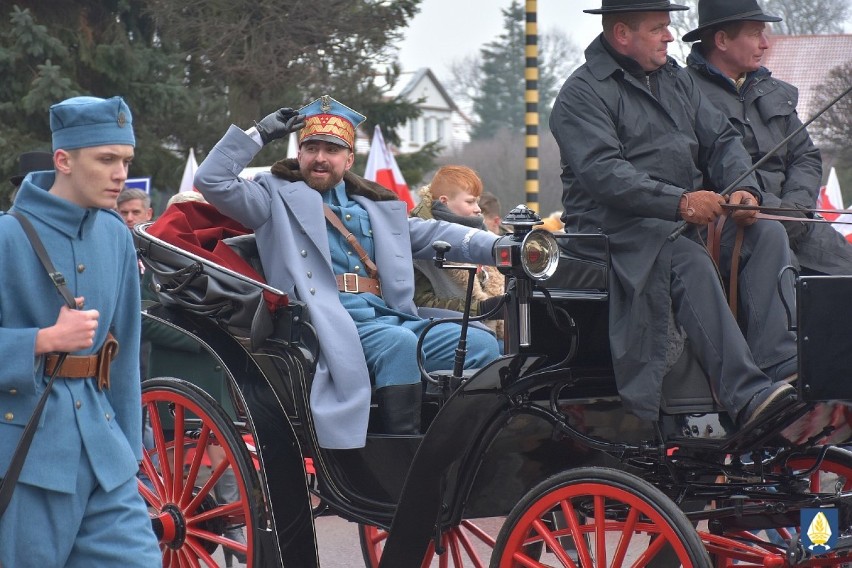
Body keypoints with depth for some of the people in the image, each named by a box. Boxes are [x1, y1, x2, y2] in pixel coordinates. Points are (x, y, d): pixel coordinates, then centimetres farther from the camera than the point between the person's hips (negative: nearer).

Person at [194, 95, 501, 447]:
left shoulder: (375, 205, 28)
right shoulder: (279, 197, 15)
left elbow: (430, 234, 23)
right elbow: (212, 181, 5)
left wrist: (497, 246, 9)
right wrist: (259, 134, 4)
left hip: (392, 319, 6)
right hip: (332, 324, -6)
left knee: (482, 345, -13)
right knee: (399, 342, -35)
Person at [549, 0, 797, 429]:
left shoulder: (675, 80, 20)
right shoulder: (583, 93, -5)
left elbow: (721, 140, 16)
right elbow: (602, 172, -19)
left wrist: (742, 190, -7)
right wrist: (679, 201, -30)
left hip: (688, 221, 8)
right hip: (615, 228, -8)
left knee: (767, 233, -15)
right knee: (692, 264, -34)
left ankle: (780, 364, -29)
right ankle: (747, 396, -43)